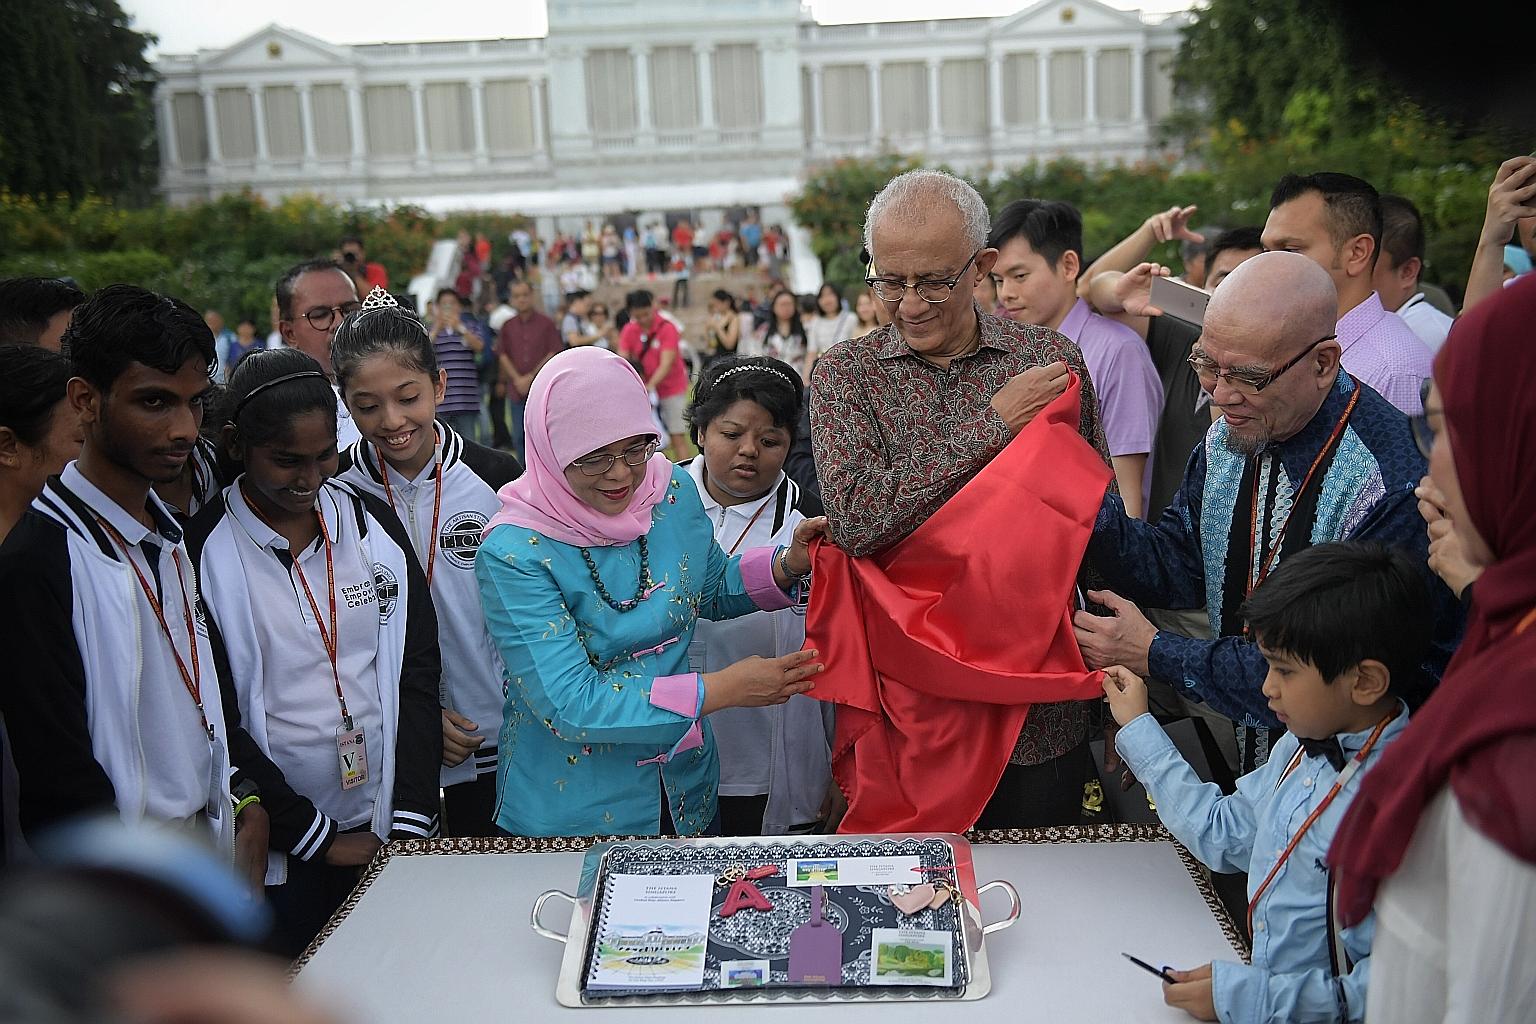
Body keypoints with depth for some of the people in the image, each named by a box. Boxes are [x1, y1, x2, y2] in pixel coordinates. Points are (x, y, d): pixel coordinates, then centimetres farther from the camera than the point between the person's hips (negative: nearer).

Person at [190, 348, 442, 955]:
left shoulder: (374, 526, 2)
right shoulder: (200, 553, -9)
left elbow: (417, 676, 3)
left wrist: (412, 820, -4)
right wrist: (317, 838, -9)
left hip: (394, 836, 3)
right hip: (279, 859, -3)